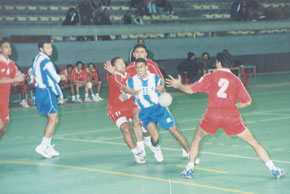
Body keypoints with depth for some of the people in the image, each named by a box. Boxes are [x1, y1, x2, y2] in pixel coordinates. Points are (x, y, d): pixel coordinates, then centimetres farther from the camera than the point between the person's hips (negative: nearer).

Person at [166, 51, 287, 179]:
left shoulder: (210, 77, 9)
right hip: (232, 115, 1)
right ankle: (274, 169, 4)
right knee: (253, 142, 10)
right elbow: (247, 101, 15)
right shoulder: (235, 79, 14)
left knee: (197, 138, 25)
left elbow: (190, 90, 10)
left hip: (213, 115, 0)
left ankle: (189, 169, 19)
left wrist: (178, 85, 29)